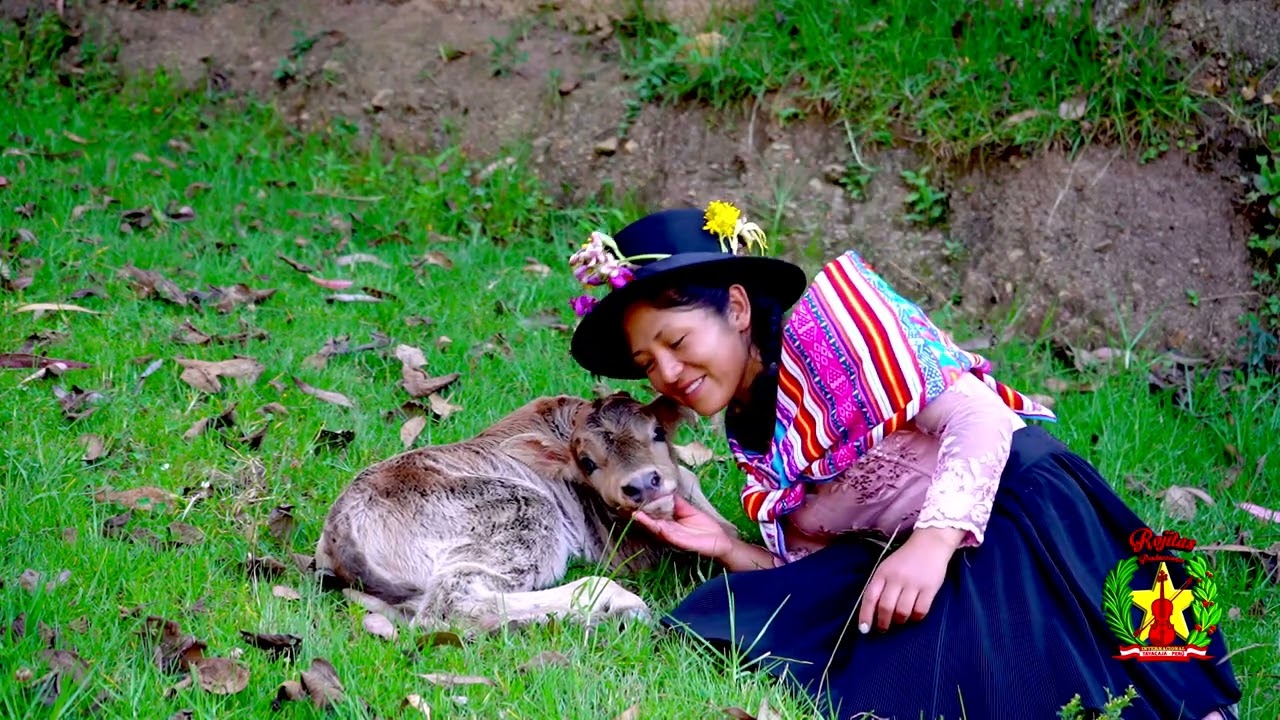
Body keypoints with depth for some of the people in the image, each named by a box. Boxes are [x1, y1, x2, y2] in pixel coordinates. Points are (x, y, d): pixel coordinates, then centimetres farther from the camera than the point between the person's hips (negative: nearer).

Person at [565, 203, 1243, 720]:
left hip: (1016, 506, -8)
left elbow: (977, 417, -15)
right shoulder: (751, 438, 16)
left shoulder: (829, 317, -5)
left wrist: (932, 544, -29)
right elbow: (820, 571, 17)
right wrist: (728, 550, 1)